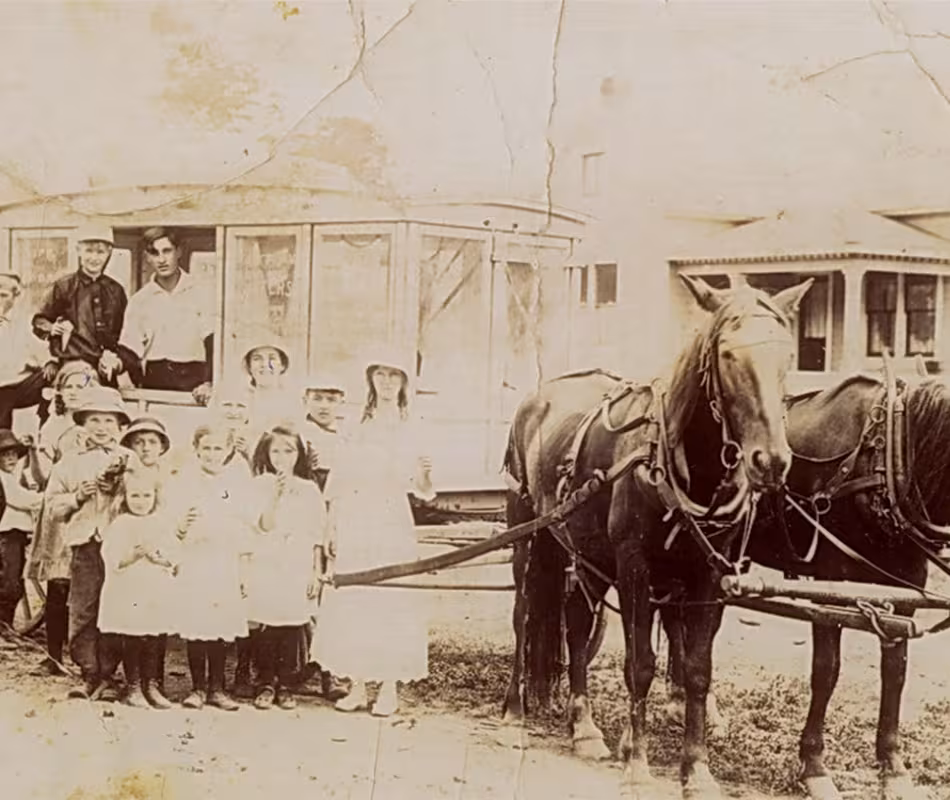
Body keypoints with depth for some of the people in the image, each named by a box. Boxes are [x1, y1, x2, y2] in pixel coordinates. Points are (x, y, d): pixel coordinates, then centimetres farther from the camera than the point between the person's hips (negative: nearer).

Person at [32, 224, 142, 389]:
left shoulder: (115, 291, 14)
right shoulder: (63, 287, 5)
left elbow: (123, 331, 19)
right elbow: (39, 321, 9)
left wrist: (120, 359, 4)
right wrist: (52, 329, -12)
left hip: (107, 369, 3)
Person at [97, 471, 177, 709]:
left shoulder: (162, 523, 9)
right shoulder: (120, 525, 0)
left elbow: (174, 556, 4)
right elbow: (114, 560, -9)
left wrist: (158, 556, -14)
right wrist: (136, 553, -20)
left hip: (157, 594, 3)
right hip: (128, 594, -3)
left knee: (155, 643, 5)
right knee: (131, 643, 1)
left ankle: (152, 685, 15)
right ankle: (133, 688, 10)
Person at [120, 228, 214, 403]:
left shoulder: (202, 293, 1)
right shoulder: (139, 300, 10)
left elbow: (212, 343, -8)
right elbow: (130, 350, 6)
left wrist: (209, 383, -21)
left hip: (192, 378, -2)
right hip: (154, 379, 2)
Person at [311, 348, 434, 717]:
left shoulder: (410, 430, 6)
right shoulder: (358, 427, 10)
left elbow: (425, 493, 2)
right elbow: (338, 485, 8)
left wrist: (425, 475, -20)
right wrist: (331, 530, 2)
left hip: (391, 524, -2)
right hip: (353, 524, 2)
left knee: (390, 603, -4)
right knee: (351, 603, 1)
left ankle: (389, 689, 2)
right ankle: (357, 686, 9)